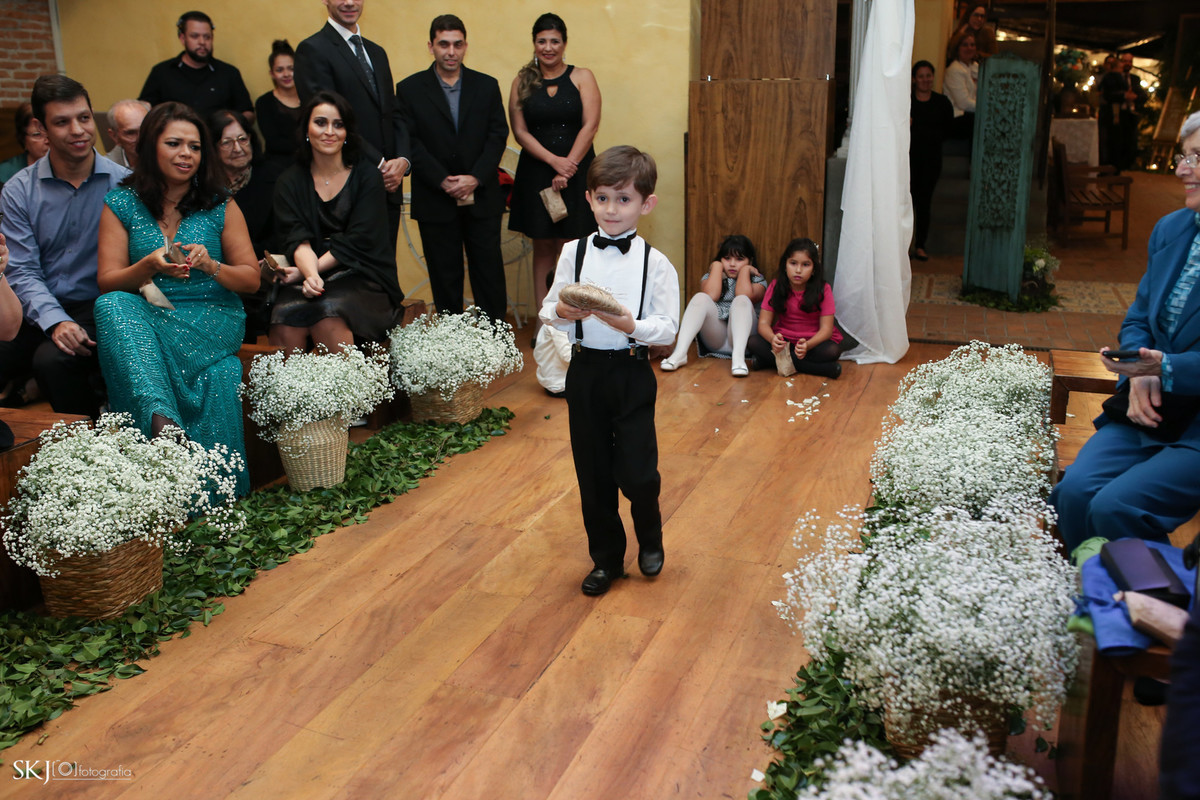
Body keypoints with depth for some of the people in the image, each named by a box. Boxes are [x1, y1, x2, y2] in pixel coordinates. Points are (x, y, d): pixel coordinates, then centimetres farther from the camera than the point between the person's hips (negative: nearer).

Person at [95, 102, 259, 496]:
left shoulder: (220, 206, 10)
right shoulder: (121, 204, 10)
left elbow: (251, 279, 9)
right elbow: (107, 283, 4)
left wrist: (210, 265, -12)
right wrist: (149, 266, -16)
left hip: (212, 317, 0)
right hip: (145, 316, 1)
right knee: (111, 306, -35)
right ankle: (160, 417, -52)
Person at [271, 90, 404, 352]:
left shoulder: (367, 176, 4)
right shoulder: (290, 182, 11)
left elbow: (358, 240, -5)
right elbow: (297, 239, -2)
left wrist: (304, 272, -12)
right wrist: (310, 274, -24)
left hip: (361, 276, -2)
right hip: (311, 275, 2)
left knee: (328, 318, -33)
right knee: (285, 326, -29)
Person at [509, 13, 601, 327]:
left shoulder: (582, 77, 4)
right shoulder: (522, 82, 7)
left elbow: (590, 126, -5)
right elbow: (520, 132, 1)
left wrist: (567, 169, -11)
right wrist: (554, 160, -13)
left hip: (577, 173, -1)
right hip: (536, 173, 2)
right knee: (543, 246, 4)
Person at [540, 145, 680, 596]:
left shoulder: (655, 263, -5)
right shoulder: (574, 252, 1)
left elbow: (669, 328, -7)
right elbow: (548, 309, 3)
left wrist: (632, 325, -24)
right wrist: (560, 313, -19)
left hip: (632, 373, -2)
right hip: (585, 370, 2)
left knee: (637, 472, -4)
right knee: (592, 473, 11)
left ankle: (649, 538, 29)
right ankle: (606, 559, 30)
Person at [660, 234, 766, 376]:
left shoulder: (757, 279, 12)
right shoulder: (710, 276, 17)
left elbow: (745, 296, -13)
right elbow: (711, 295, -8)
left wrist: (745, 269, 0)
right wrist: (717, 265, 3)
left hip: (742, 338, -1)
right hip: (715, 337, 1)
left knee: (742, 300, -27)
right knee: (700, 298, -22)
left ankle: (738, 357, -47)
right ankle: (680, 353, -38)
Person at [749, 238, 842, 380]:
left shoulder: (823, 290, -10)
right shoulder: (775, 287, -5)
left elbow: (826, 328, -15)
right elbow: (763, 323, -10)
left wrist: (807, 345, -36)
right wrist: (773, 339, -35)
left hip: (814, 341, -2)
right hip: (784, 340, 2)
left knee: (832, 351, -33)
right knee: (754, 342, -25)